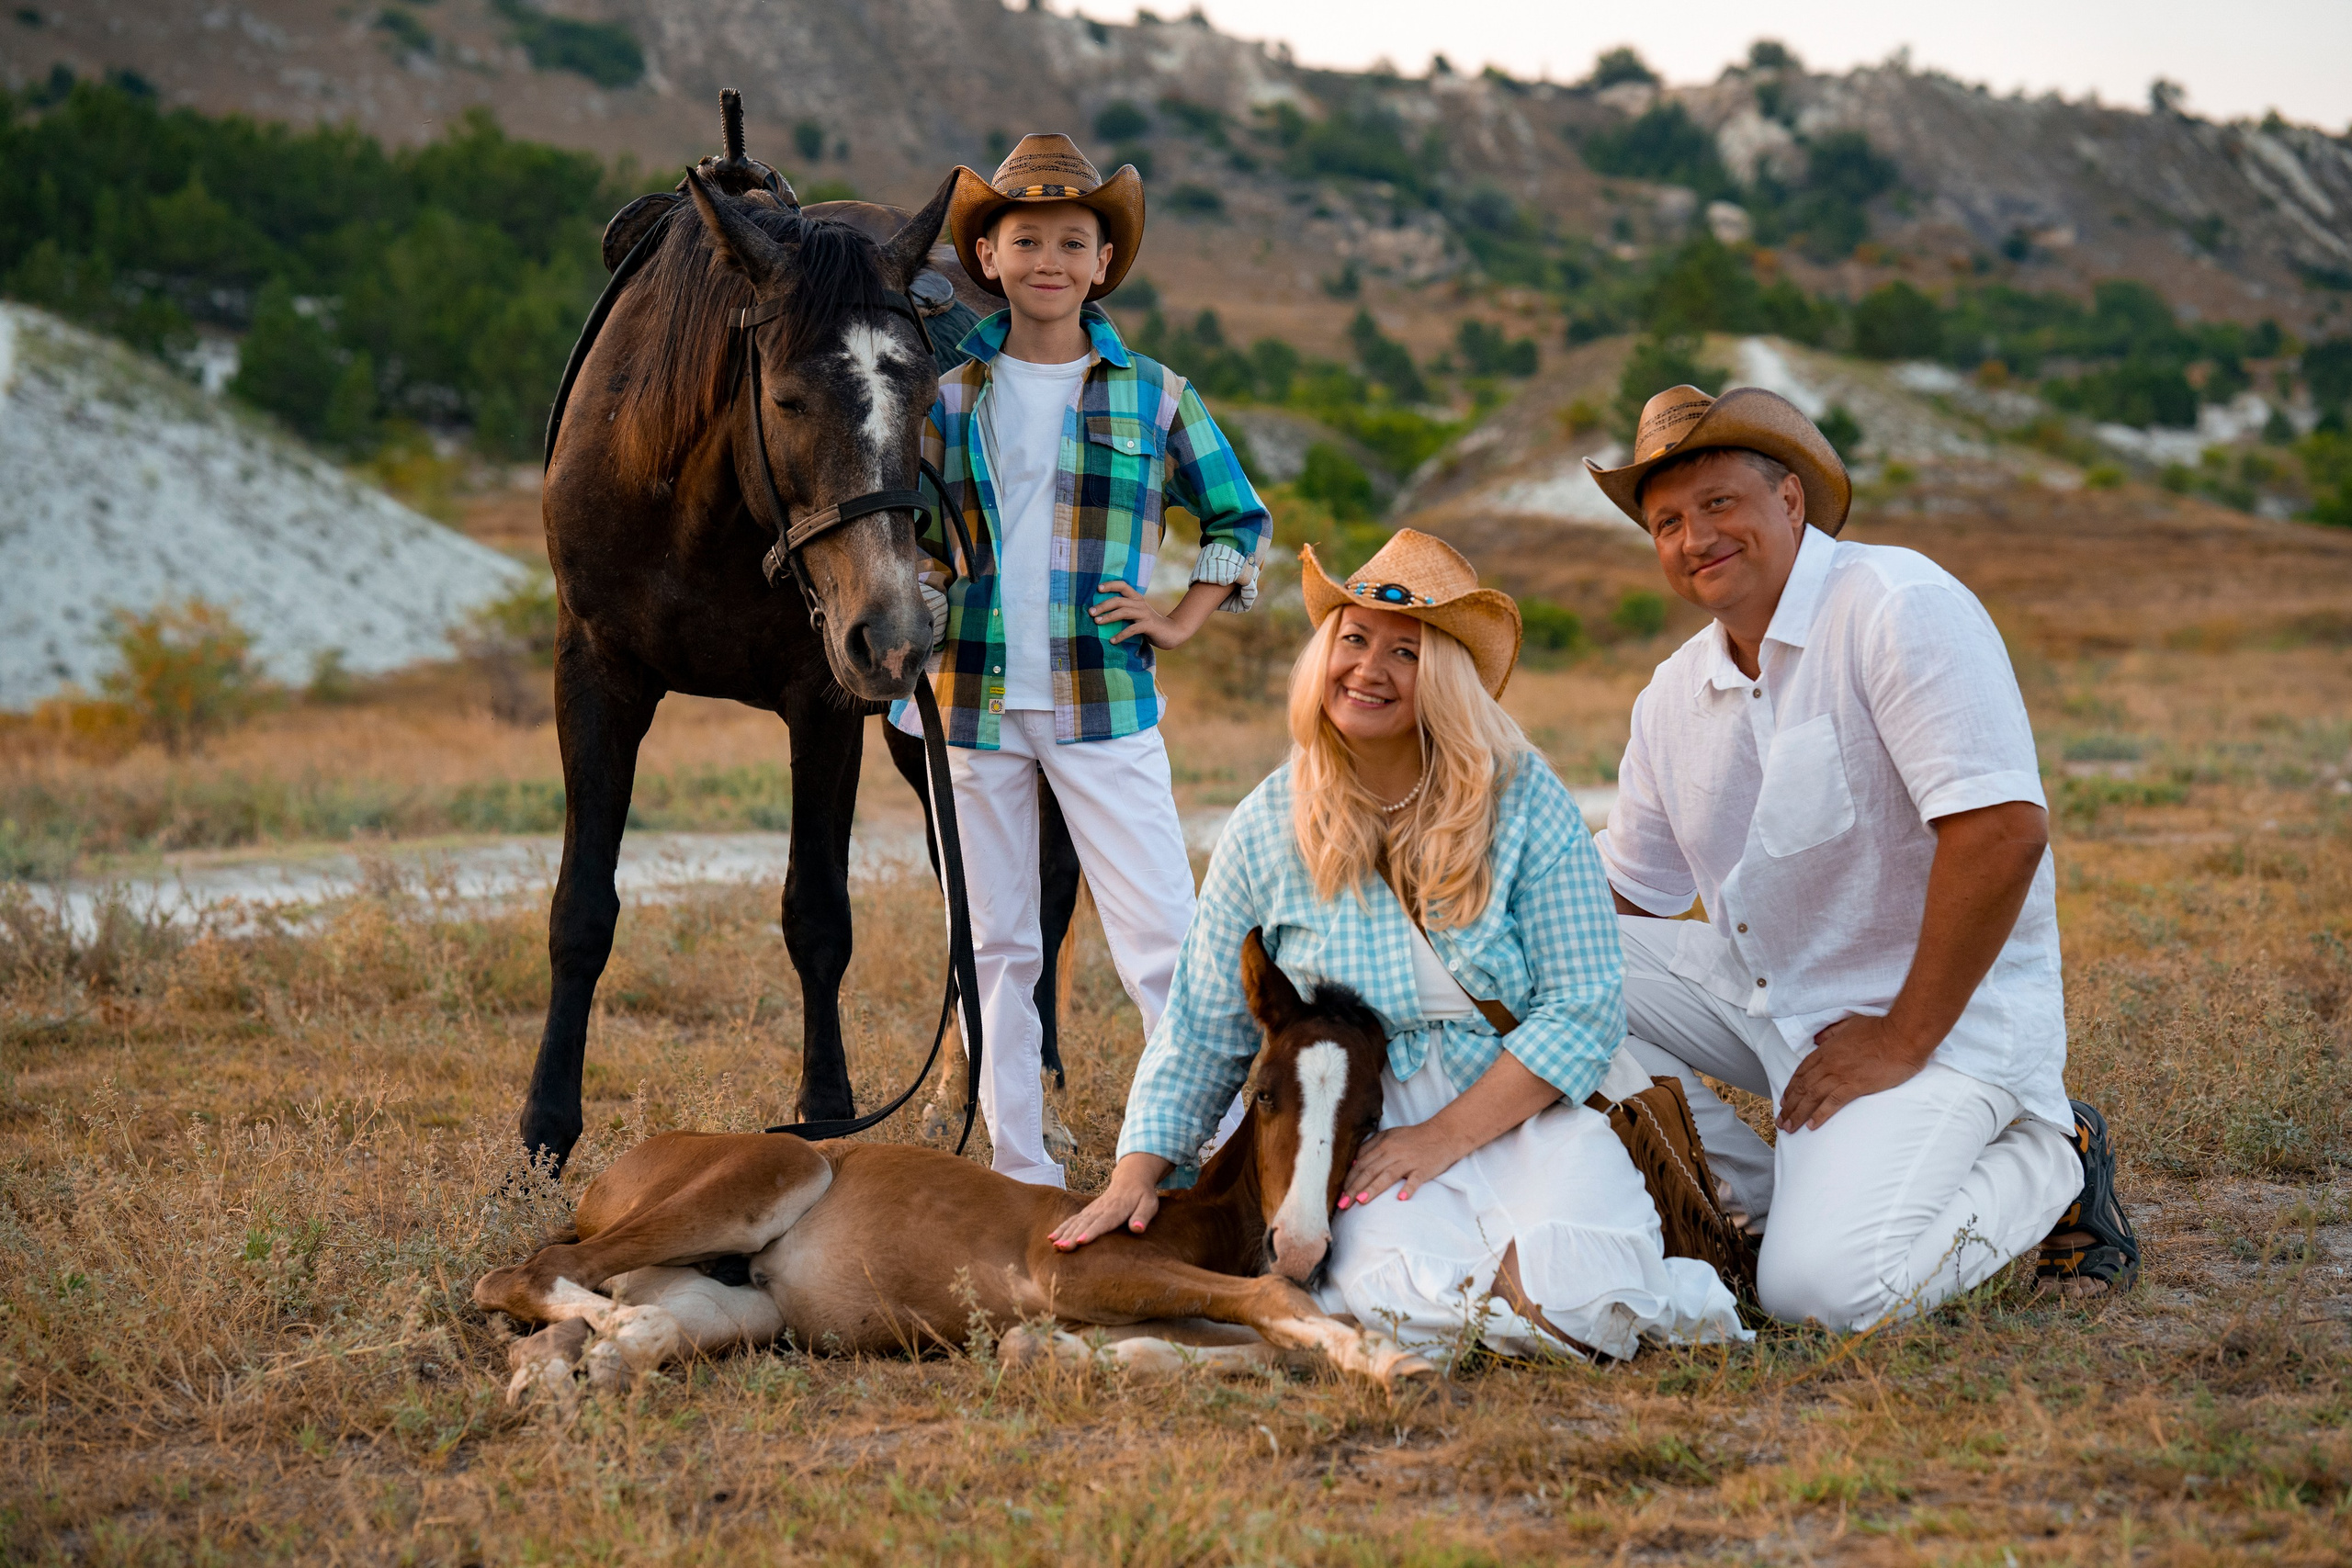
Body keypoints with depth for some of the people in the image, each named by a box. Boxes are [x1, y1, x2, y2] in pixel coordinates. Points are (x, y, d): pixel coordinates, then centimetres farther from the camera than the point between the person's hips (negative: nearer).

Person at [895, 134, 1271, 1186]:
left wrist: (1183, 620, 3)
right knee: (996, 946, 6)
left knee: (1162, 933, -7)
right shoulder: (947, 392, 4)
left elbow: (1241, 520, 15)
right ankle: (1019, 1166, 15)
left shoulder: (1153, 397, 4)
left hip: (1106, 702, -1)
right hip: (973, 703, 1)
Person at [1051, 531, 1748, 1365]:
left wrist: (1446, 1135, -15)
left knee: (1582, 1293, -31)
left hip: (1524, 1108, -1)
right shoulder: (1268, 829, 3)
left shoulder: (1527, 802, -3)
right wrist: (1136, 1173, -5)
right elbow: (1201, 1034, 8)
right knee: (1412, 1309, -30)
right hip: (1369, 1125, 1)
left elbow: (1584, 1007, -7)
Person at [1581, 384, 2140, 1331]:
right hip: (1761, 994, 8)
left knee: (1825, 1289, -26)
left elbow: (2002, 832, -26)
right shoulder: (1675, 696, 8)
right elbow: (1624, 896, 16)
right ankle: (1760, 1190, 0)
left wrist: (1901, 1042, -22)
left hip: (1938, 1009, -8)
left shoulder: (1900, 608, -18)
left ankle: (2045, 1165, 2)